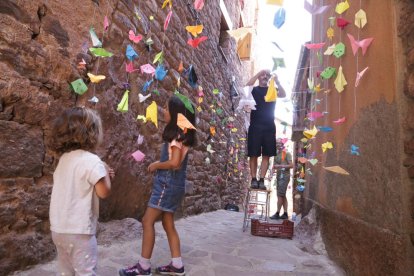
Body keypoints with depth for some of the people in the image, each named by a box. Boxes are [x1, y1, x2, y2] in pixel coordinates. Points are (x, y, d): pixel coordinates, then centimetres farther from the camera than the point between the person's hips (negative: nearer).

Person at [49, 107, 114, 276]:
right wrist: (106, 172, -3)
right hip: (78, 230, -8)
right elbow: (104, 192, -18)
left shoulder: (65, 158, 7)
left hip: (59, 228, 8)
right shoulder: (91, 160, -18)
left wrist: (101, 174, 9)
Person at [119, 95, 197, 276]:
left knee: (148, 221, -2)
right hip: (173, 183, 9)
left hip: (168, 183, -9)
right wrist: (159, 164, 3)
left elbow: (174, 162, -24)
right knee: (168, 223, 13)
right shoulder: (181, 134, 13)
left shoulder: (176, 134, -15)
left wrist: (156, 165, -10)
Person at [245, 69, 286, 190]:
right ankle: (254, 179, 7)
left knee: (266, 155, 1)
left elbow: (283, 95, -8)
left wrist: (277, 81, -21)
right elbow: (247, 86, -16)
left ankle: (262, 180, 6)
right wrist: (258, 73, -18)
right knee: (253, 155, -1)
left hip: (269, 127, 2)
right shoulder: (254, 89, 8)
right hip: (255, 126, -2)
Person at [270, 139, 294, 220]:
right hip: (278, 176, 8)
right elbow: (274, 165, 23)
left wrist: (281, 166, -16)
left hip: (284, 176, -8)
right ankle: (285, 213, 12)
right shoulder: (276, 154, 18)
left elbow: (291, 165, -9)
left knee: (280, 195, -10)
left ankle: (277, 214, -8)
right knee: (283, 195, 8)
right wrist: (275, 166, 0)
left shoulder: (287, 153, -3)